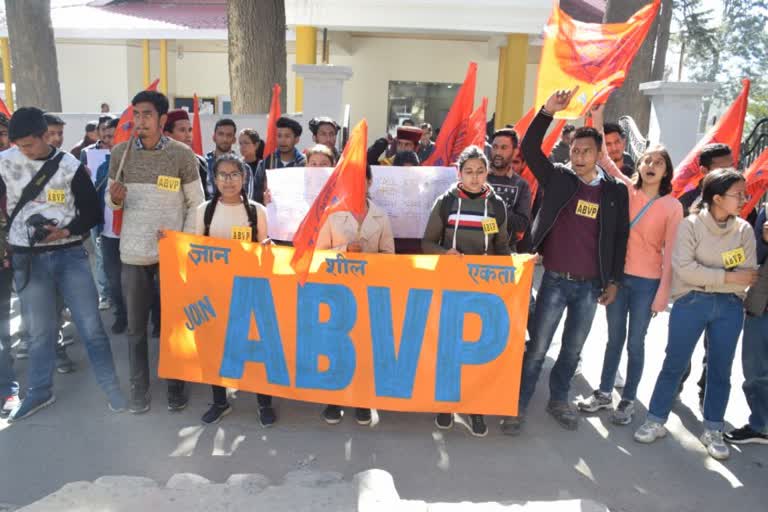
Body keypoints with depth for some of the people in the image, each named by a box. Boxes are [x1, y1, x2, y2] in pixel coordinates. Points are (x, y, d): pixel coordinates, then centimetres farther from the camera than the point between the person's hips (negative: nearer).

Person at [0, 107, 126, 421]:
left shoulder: (71, 167, -5)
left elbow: (92, 213, -1)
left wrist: (65, 231, -17)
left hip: (69, 255, -1)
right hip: (28, 259, 2)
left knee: (91, 325, 2)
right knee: (40, 330, 11)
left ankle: (111, 387, 15)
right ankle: (39, 391, 29)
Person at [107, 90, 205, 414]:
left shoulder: (183, 154, -6)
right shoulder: (120, 153, 1)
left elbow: (196, 203, -1)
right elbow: (112, 202, 9)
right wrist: (115, 198, -15)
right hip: (133, 253, 2)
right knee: (136, 325, 10)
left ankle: (176, 385, 25)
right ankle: (139, 388, 26)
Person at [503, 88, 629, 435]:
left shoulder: (616, 191, 4)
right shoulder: (557, 178, -1)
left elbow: (620, 237, 9)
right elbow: (529, 149, -13)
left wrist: (614, 281, 8)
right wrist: (548, 111, -23)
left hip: (591, 285, 3)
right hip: (555, 281, -2)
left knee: (573, 349, 15)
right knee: (537, 348, 2)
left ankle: (558, 401, 34)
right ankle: (519, 406, 15)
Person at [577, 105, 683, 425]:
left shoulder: (672, 206, -3)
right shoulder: (626, 191, 2)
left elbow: (670, 252, -5)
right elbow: (605, 160, -3)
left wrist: (663, 291, -8)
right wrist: (597, 121, -9)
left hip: (647, 282, -2)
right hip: (617, 275, 2)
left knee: (635, 342, 7)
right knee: (615, 338, 14)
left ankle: (628, 401, 23)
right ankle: (604, 394, 27)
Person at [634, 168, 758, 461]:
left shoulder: (744, 230, 2)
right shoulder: (691, 225, -6)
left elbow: (748, 278, -5)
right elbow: (684, 269, -17)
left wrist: (706, 279, -15)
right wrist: (727, 276, -15)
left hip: (730, 307, 3)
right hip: (691, 303, -3)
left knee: (720, 370, 12)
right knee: (674, 364, 3)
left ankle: (713, 431, 27)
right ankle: (656, 422, 17)